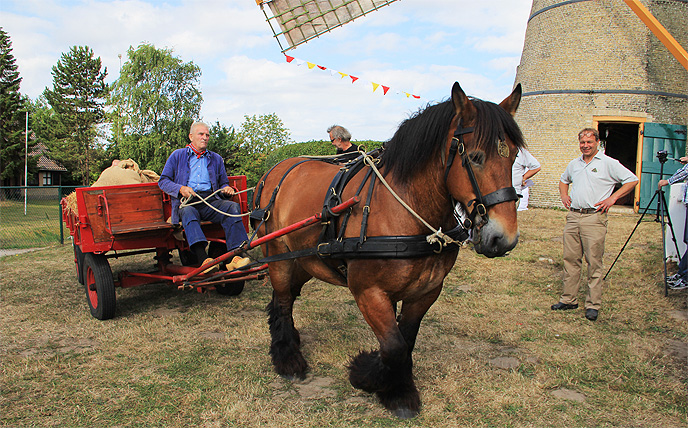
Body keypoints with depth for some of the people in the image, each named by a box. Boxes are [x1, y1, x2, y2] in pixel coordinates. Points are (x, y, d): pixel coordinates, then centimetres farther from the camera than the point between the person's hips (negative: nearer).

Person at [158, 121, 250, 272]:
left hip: (211, 200, 3)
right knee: (188, 212, -38)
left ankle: (235, 256, -41)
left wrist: (227, 188, 4)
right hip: (187, 201, -2)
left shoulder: (216, 159, 26)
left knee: (232, 206, -28)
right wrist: (180, 189, -8)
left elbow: (224, 183, 30)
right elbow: (163, 181, 12)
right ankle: (203, 260, -56)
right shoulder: (177, 156, 17)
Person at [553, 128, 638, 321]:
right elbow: (563, 180, 34)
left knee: (594, 262, -3)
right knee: (570, 260, 8)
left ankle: (593, 305, 5)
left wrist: (612, 198, -8)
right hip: (573, 216, 6)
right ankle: (568, 299, 17)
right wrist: (564, 195, 15)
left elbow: (632, 180, -1)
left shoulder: (608, 163, -1)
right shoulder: (574, 164, 16)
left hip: (594, 218, -5)